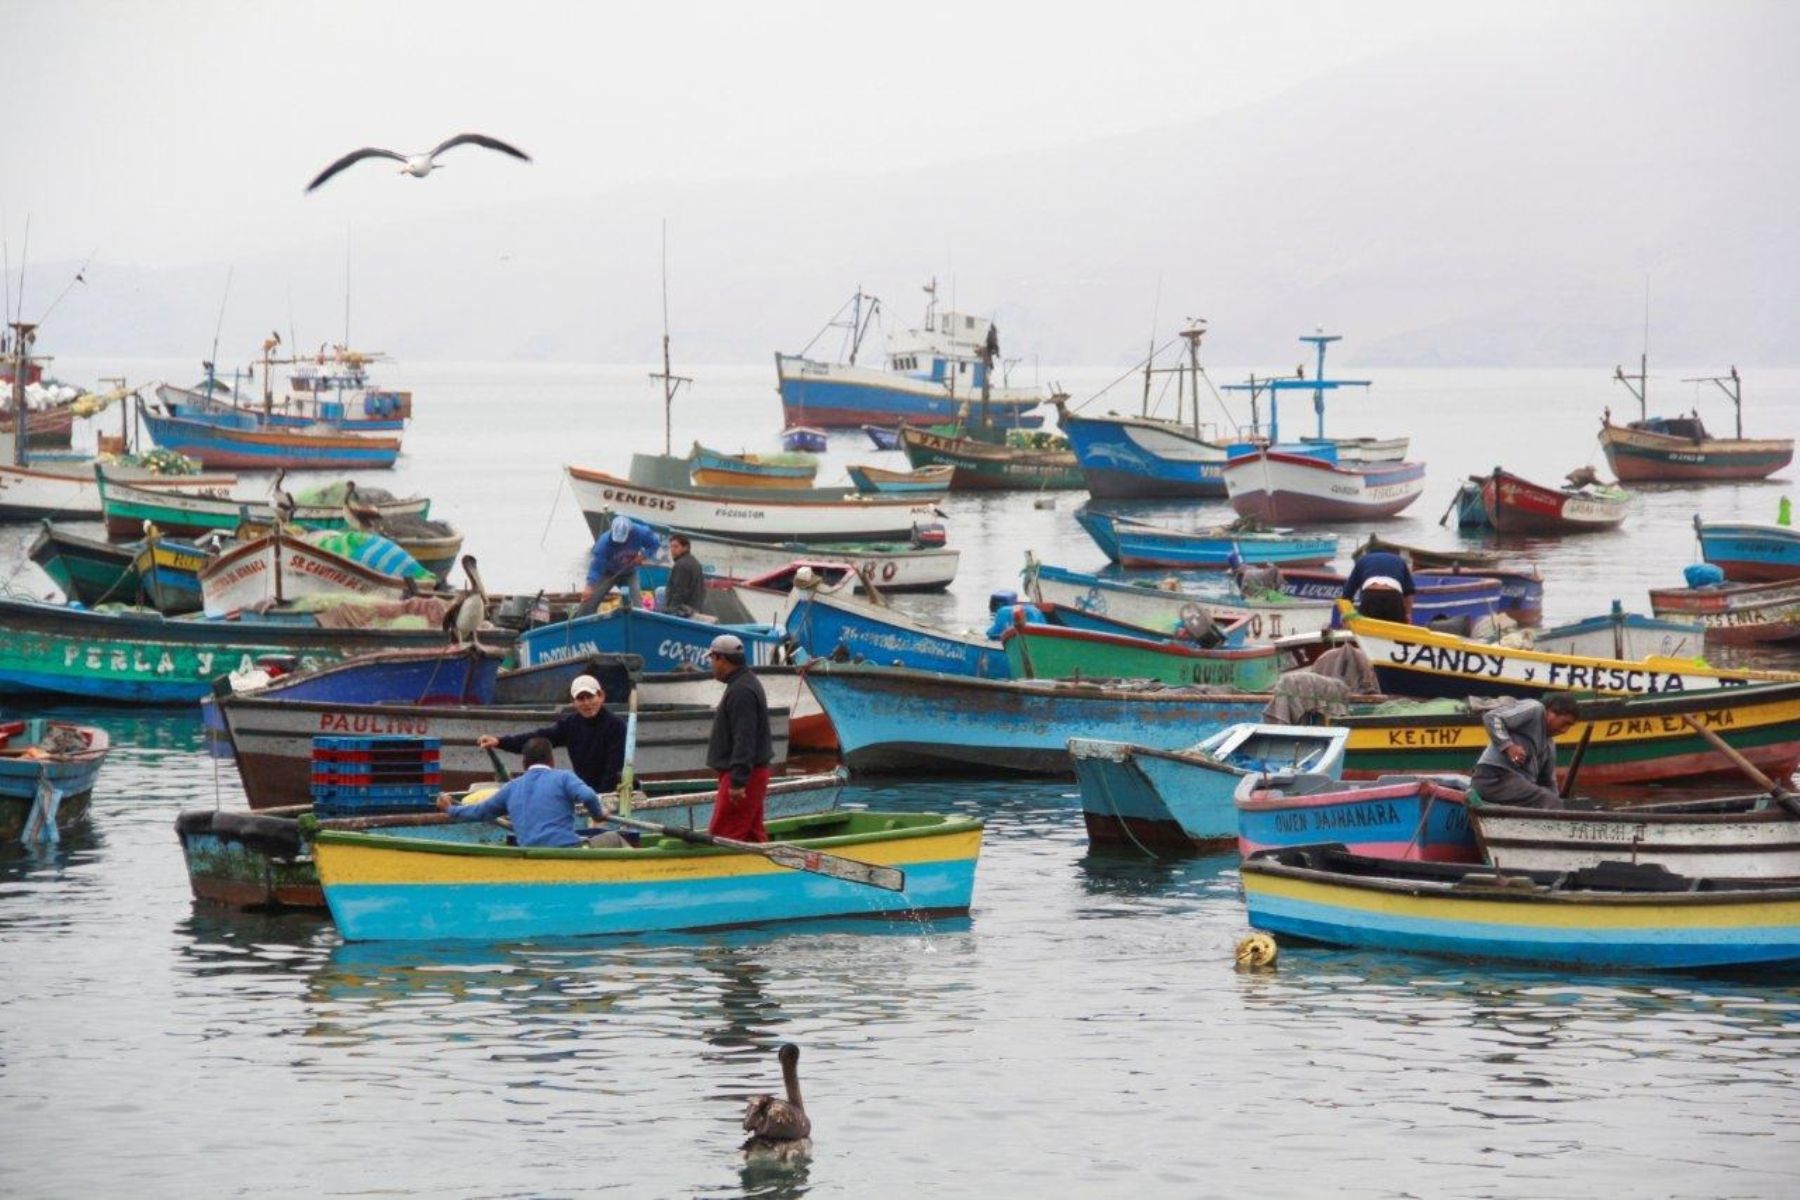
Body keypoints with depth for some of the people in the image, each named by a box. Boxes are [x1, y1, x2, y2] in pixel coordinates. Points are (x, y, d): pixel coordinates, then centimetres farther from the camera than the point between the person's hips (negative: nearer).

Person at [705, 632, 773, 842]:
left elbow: (744, 740, -25)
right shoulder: (748, 682, 17)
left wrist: (738, 781, -27)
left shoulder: (741, 691, -18)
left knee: (721, 839, -12)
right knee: (753, 835, 13)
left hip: (741, 777, -11)